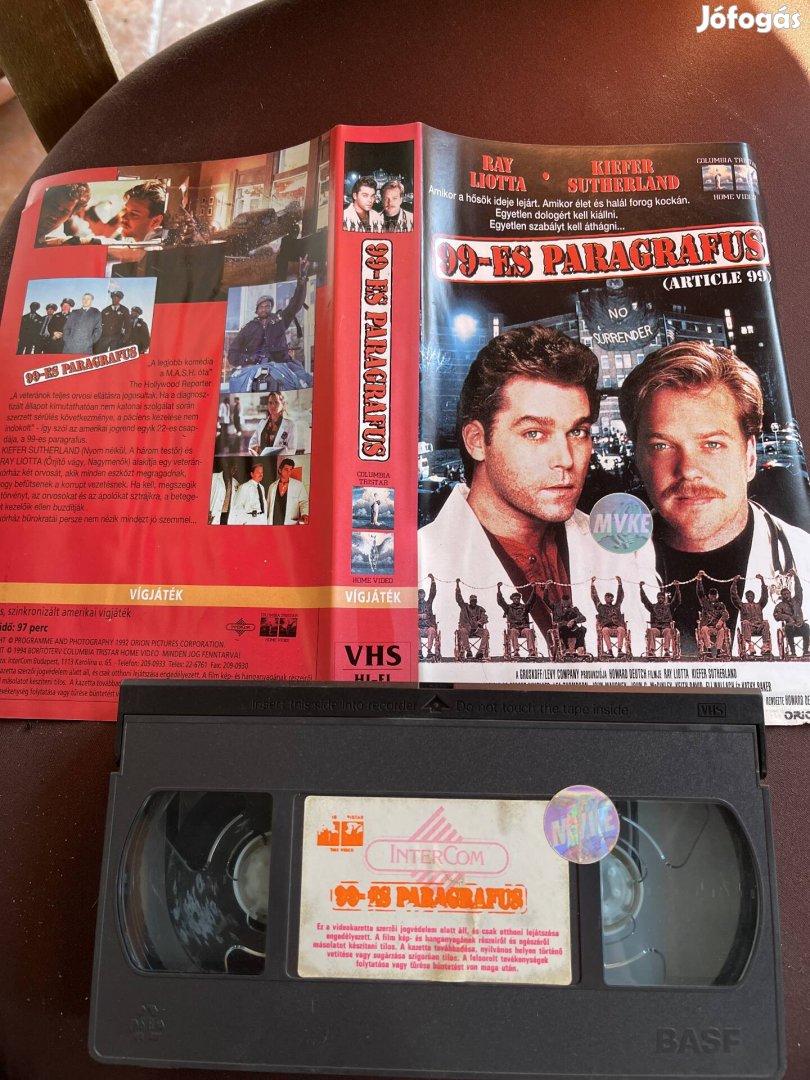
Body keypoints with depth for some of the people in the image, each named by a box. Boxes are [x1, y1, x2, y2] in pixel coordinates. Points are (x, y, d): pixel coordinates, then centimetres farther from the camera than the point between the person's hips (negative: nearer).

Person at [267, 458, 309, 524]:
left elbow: (304, 502, -6)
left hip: (290, 524, -3)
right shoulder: (272, 486, 11)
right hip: (273, 523, 3)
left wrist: (305, 514, -26)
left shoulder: (299, 485, 0)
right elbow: (268, 506, 16)